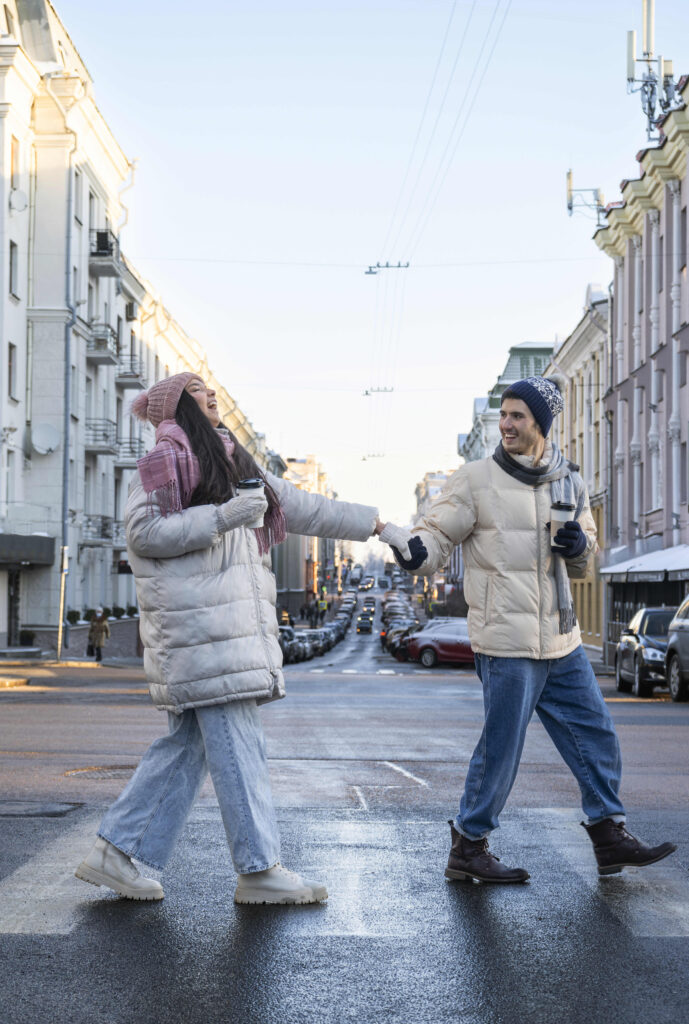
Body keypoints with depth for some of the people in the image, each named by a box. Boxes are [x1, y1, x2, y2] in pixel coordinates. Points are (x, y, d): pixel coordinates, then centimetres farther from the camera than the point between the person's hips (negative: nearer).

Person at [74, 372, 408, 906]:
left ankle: (114, 852, 13)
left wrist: (375, 524, 25)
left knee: (188, 743, 9)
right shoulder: (165, 460, -3)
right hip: (196, 619, -9)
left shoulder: (233, 462, 22)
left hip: (231, 618, 9)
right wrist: (221, 516, -18)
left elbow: (301, 507, 25)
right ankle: (260, 870, -2)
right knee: (236, 744, -7)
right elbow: (143, 532, -11)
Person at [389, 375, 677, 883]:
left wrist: (580, 546, -3)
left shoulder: (569, 482, 11)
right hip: (507, 639, -6)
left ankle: (609, 836, 26)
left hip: (561, 639, 6)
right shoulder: (476, 479, -5)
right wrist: (414, 550, -29)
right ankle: (468, 847, 11)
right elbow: (438, 534, -6)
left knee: (596, 734, 12)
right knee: (501, 746, -2)